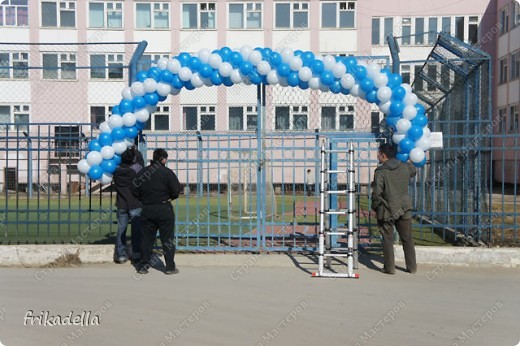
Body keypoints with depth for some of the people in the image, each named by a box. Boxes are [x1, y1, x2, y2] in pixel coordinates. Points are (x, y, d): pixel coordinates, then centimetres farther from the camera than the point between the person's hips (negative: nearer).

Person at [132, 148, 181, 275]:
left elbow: (135, 190, 6)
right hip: (164, 209, -4)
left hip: (147, 210, 4)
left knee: (146, 239, 11)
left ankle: (143, 266, 15)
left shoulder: (142, 172, 4)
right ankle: (170, 267, 8)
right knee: (167, 239, 4)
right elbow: (176, 191, -13)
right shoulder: (167, 172, -11)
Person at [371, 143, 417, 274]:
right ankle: (412, 267, 22)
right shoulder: (405, 167, 0)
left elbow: (376, 193, -18)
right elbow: (413, 170, 26)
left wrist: (375, 207, -3)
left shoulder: (380, 171, -15)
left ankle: (389, 267, 11)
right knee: (407, 239, 14)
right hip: (404, 209, 5)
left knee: (388, 240, 7)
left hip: (387, 211, -4)